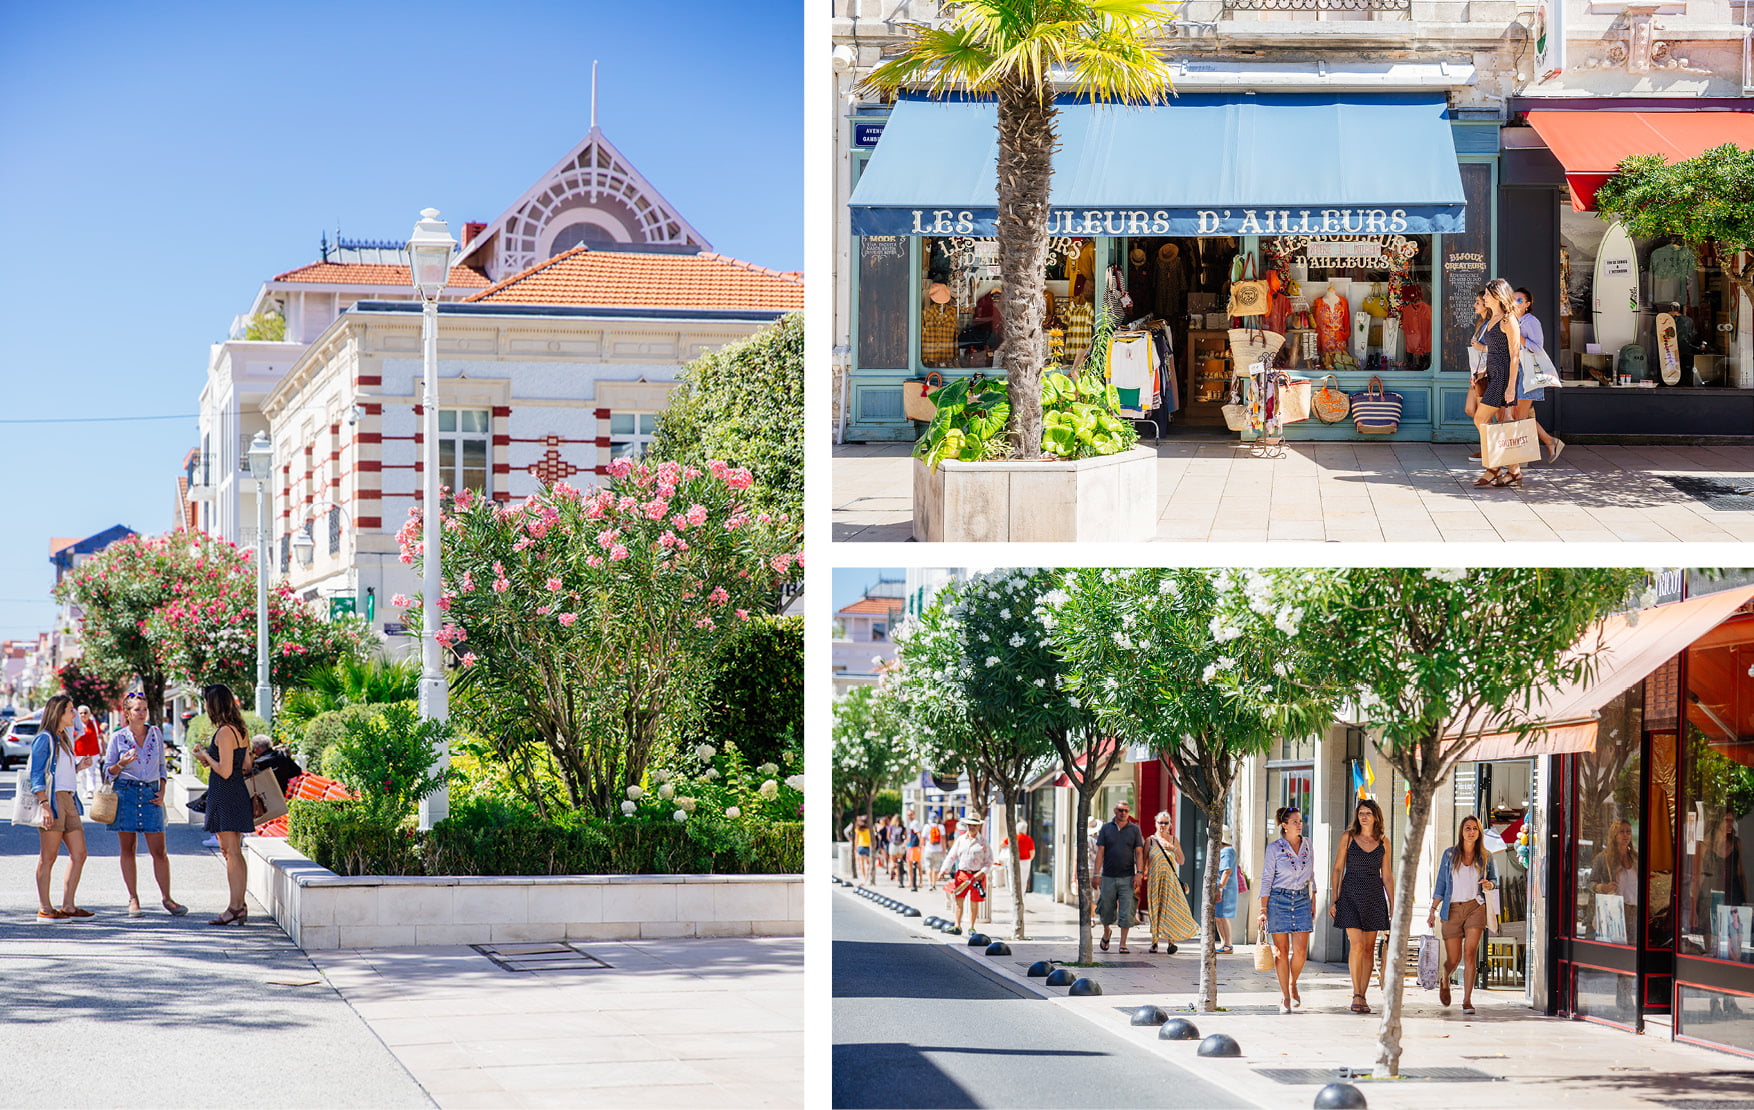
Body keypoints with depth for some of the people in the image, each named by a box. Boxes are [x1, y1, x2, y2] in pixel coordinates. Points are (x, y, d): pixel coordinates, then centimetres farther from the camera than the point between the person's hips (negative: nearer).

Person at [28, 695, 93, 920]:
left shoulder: (64, 739, 21)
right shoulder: (44, 739, -6)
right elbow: (37, 775, -12)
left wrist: (78, 767, 9)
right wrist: (44, 805, -20)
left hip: (68, 800, 9)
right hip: (52, 800, -9)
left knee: (79, 854, 5)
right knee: (48, 856, -5)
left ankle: (68, 906, 10)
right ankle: (44, 908, -1)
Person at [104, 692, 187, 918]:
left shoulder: (155, 734, 9)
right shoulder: (118, 738, 1)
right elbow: (108, 771, 5)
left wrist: (162, 792, 4)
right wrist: (121, 764, -16)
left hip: (151, 793, 2)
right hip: (125, 793, -2)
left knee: (159, 850, -2)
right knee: (127, 849, 2)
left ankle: (166, 898, 5)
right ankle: (133, 899, 8)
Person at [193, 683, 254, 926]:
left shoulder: (224, 732, -16)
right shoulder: (239, 730, 12)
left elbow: (225, 771, -20)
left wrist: (206, 757, -4)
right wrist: (211, 760, 19)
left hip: (225, 795, -9)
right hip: (238, 794, 9)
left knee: (232, 852, -8)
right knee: (232, 852, 11)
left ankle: (235, 907, -9)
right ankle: (240, 906, 12)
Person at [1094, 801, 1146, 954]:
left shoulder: (1134, 830, 5)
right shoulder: (1106, 829, 6)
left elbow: (1139, 853, 2)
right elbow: (1100, 852, 3)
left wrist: (1139, 873, -10)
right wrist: (1096, 874, -4)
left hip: (1127, 878, -1)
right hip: (1108, 877, 1)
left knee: (1127, 913, -7)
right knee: (1106, 911, 9)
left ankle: (1123, 944, -2)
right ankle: (1106, 932, 37)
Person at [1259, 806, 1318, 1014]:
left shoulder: (1307, 846, 8)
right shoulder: (1274, 848, -3)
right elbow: (1266, 879, -3)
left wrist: (1313, 901, 13)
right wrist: (1263, 909, -7)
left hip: (1302, 900, 3)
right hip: (1278, 900, -3)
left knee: (1300, 951, -5)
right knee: (1282, 950, -1)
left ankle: (1292, 984, 21)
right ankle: (1285, 995, 8)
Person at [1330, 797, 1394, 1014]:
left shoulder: (1383, 842, 7)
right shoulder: (1348, 838, 2)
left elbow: (1386, 876, 11)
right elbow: (1338, 869, 3)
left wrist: (1393, 906, 7)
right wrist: (1334, 900, -3)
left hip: (1374, 897, 2)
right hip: (1350, 895, -2)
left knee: (1369, 948, 3)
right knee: (1357, 945, -13)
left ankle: (1362, 996, 9)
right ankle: (1356, 995, -8)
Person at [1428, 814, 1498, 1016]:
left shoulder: (1485, 857, 7)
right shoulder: (1450, 854, 6)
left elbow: (1495, 879, 19)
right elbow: (1440, 884, 9)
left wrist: (1489, 884, -6)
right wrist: (1433, 910, 3)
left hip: (1475, 908, 0)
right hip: (1452, 909, 0)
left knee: (1470, 954, -15)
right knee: (1453, 959, 3)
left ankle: (1467, 1001, -12)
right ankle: (1444, 981, 39)